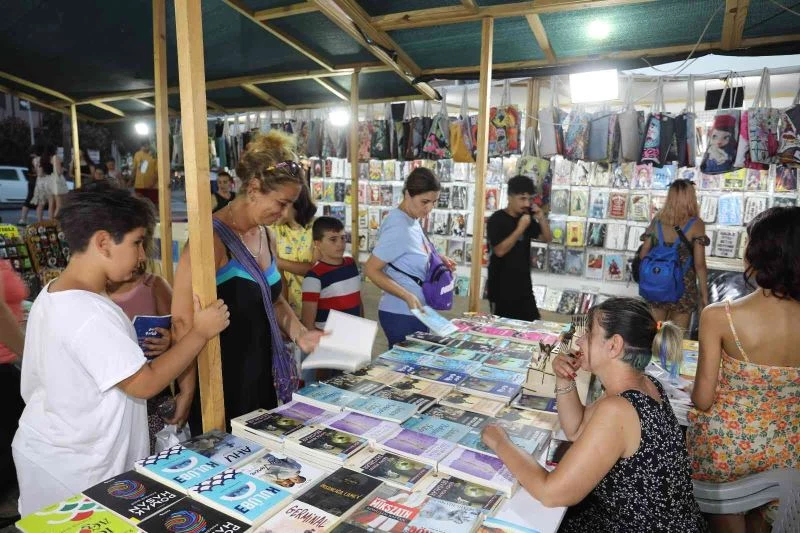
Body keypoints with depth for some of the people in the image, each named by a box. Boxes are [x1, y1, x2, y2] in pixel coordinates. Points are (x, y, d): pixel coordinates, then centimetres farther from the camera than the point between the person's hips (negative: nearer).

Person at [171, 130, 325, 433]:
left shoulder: (267, 238, 6)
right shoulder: (213, 238, -21)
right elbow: (183, 321, -22)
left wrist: (300, 334, 3)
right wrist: (187, 392, -17)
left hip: (262, 376, 8)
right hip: (221, 385, -8)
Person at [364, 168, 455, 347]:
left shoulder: (412, 220, 5)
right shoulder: (399, 228, -22)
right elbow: (371, 269, -20)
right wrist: (408, 296, -26)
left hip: (415, 311, 9)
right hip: (401, 314, -9)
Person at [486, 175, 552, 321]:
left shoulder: (527, 217, 9)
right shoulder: (497, 219, -11)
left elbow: (547, 238, 11)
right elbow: (500, 250, -21)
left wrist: (541, 217, -4)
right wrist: (520, 228, -21)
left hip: (523, 285, 6)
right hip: (502, 288, -6)